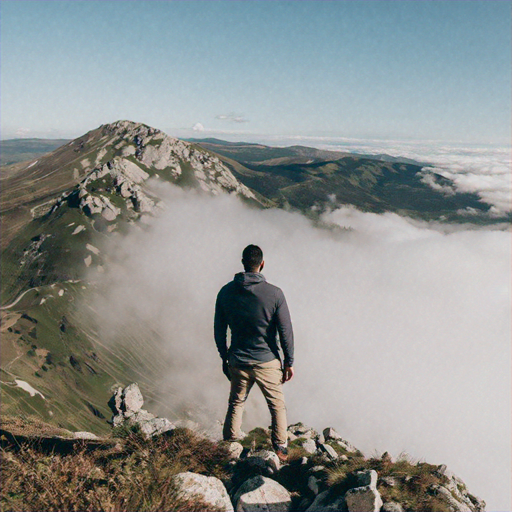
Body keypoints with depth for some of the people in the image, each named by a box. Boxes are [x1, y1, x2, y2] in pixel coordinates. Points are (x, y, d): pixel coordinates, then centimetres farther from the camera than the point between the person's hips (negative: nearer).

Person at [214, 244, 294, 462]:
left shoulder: (226, 292, -6)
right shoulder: (274, 293, -15)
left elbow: (219, 330, 2)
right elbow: (286, 331, -11)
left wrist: (224, 358, 15)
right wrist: (289, 362, 1)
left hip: (238, 362, 3)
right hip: (267, 362, -2)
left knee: (235, 404, 22)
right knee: (277, 405, 19)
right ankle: (280, 448, 28)